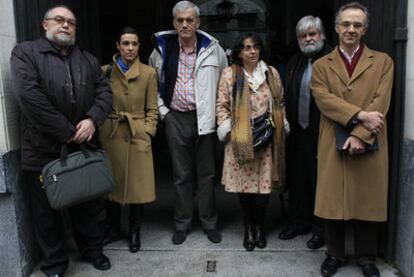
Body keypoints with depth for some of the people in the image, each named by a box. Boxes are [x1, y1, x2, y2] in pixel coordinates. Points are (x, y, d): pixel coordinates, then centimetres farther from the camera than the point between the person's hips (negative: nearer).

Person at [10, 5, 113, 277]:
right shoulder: (25, 52, -3)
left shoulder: (89, 59, 13)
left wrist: (93, 119, -14)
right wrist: (67, 132, -17)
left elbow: (105, 91, 6)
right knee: (48, 211, 10)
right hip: (43, 150, -3)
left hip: (83, 147, 4)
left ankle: (93, 250, 36)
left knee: (87, 205, 16)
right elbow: (29, 95, -16)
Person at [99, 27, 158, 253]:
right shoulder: (105, 71, 4)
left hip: (137, 136, -1)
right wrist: (100, 130, -1)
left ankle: (134, 232, 22)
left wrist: (147, 132, -7)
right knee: (111, 183, 11)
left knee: (138, 185, 3)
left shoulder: (148, 73, 1)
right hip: (110, 135, 2)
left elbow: (152, 109, 3)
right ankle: (113, 229, 30)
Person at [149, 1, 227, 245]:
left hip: (204, 118, -1)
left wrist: (219, 109, 5)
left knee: (206, 174, 8)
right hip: (176, 119, 1)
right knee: (181, 174, 9)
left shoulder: (212, 48, -2)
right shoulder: (163, 47, 1)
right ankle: (182, 223, 24)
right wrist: (161, 109, 7)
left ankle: (209, 222, 23)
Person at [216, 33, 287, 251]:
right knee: (243, 184, 2)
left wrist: (277, 126, 3)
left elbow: (279, 103, 14)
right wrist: (228, 129, -7)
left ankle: (259, 227, 22)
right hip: (240, 140, -1)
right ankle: (248, 227, 22)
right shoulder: (229, 74, 3)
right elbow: (222, 106, 3)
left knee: (264, 183, 1)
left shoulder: (271, 73, 10)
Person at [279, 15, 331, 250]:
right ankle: (299, 222, 30)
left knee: (320, 180, 4)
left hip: (322, 132, -6)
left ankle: (321, 228, 20)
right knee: (297, 178, 13)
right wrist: (287, 124, 6)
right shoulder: (295, 62, 14)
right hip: (298, 131, 6)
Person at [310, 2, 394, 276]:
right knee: (333, 201, 6)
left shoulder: (383, 61, 8)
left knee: (368, 202, 8)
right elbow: (324, 99, -6)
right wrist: (360, 115, -17)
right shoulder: (321, 65, 9)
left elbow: (381, 102, -3)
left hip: (370, 146, 0)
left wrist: (360, 134, -14)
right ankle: (334, 254, 24)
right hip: (333, 145, 0)